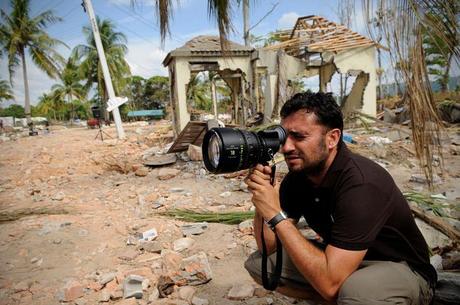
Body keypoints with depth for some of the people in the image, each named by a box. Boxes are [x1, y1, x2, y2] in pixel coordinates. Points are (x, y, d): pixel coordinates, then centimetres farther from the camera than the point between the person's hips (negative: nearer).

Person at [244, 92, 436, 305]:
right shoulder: (298, 174, -9)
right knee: (258, 263, -3)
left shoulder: (361, 183, -32)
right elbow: (268, 246, -6)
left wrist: (276, 215, -35)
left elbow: (329, 283, -36)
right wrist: (261, 200, -23)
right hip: (339, 258, 7)